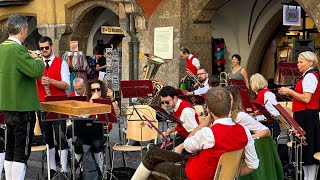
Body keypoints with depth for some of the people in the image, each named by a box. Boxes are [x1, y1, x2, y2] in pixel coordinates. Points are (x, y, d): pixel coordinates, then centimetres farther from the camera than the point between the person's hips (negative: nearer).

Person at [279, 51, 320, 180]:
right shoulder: (309, 75, 17)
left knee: (307, 147, -6)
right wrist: (291, 93, 12)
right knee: (307, 149, 12)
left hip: (306, 115, -10)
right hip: (305, 115, 10)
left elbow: (306, 99, -21)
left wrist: (290, 91, -13)